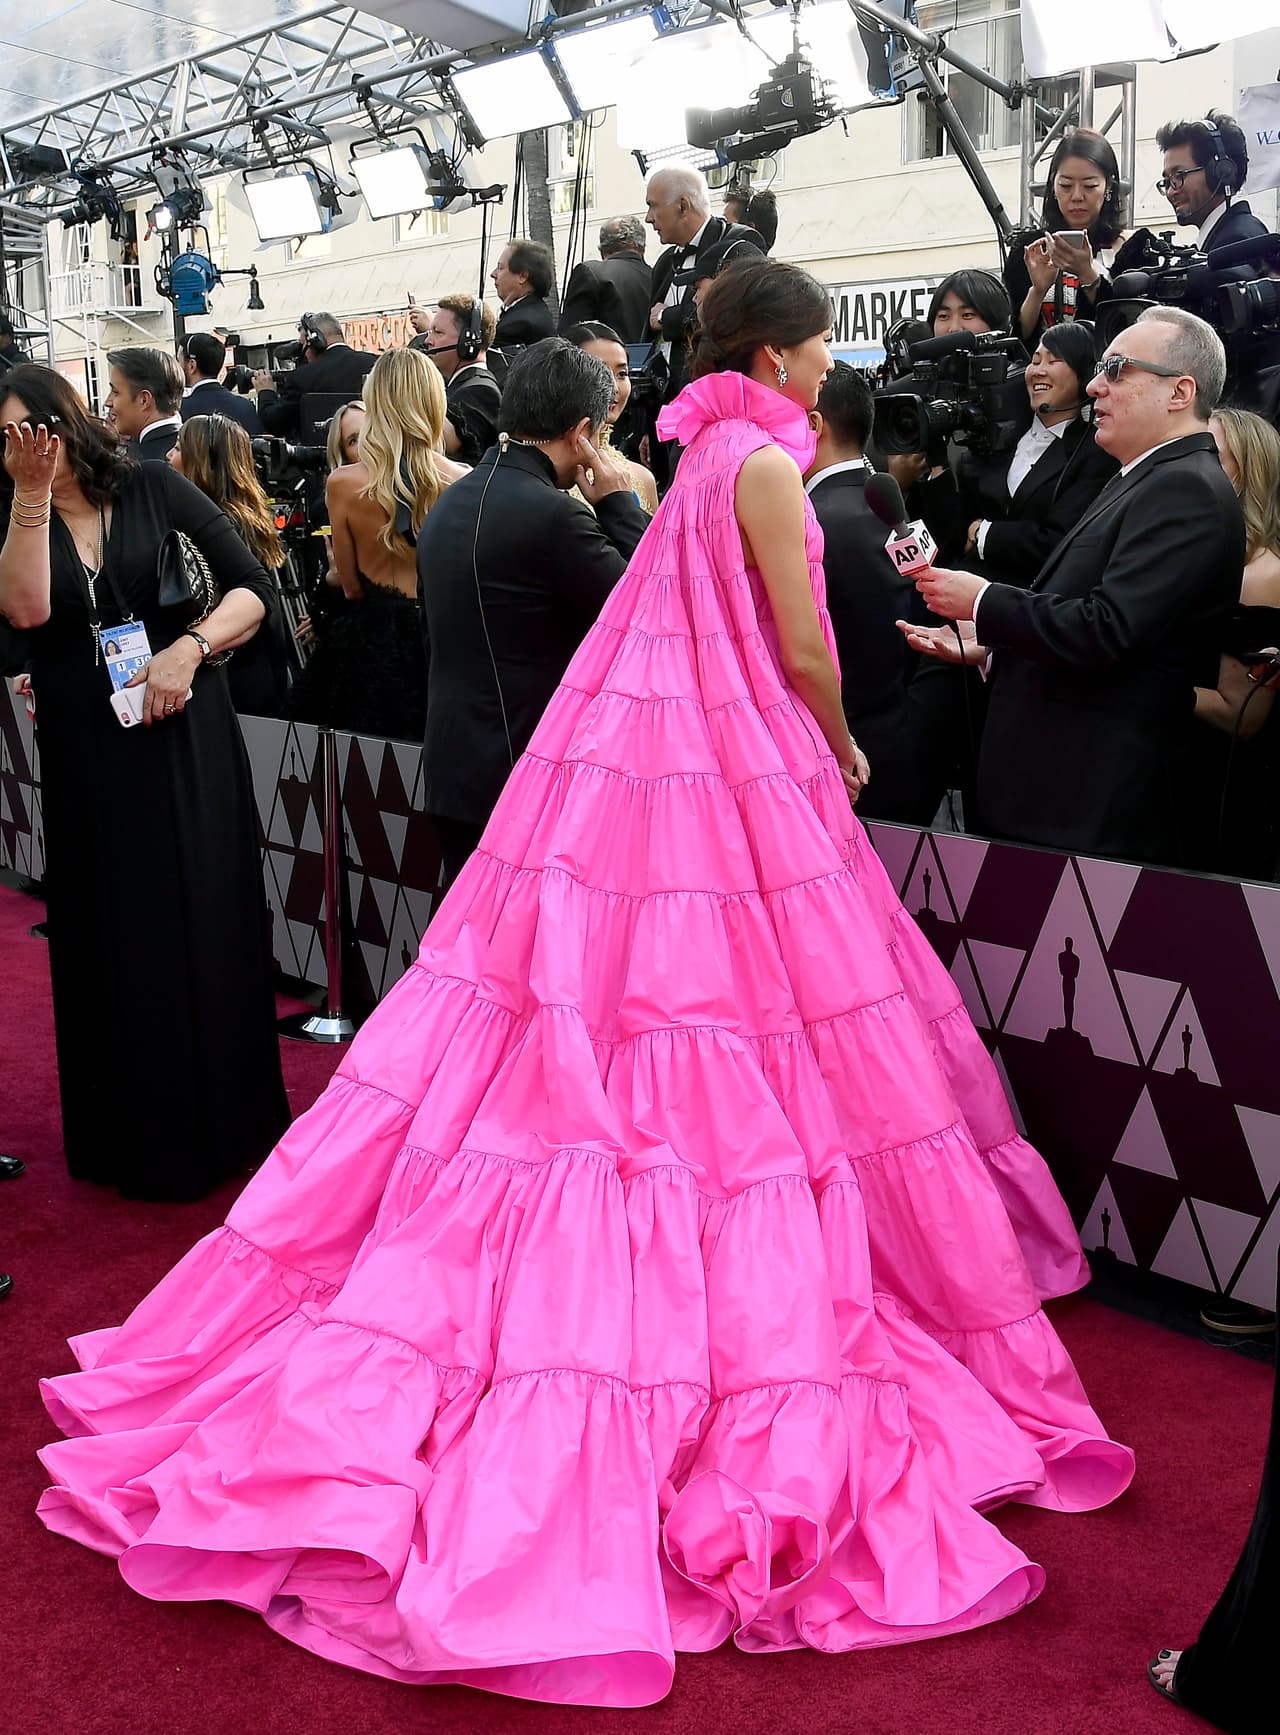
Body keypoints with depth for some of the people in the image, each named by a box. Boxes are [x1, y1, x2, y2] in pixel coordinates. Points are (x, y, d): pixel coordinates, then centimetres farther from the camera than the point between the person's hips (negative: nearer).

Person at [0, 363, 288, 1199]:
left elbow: (254, 588, -4)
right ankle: (138, 1135, 22)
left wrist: (191, 648, -18)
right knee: (117, 942, 8)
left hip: (186, 741, -1)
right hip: (90, 760, 1)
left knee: (204, 927, 7)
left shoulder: (154, 489, -2)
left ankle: (222, 1120, 25)